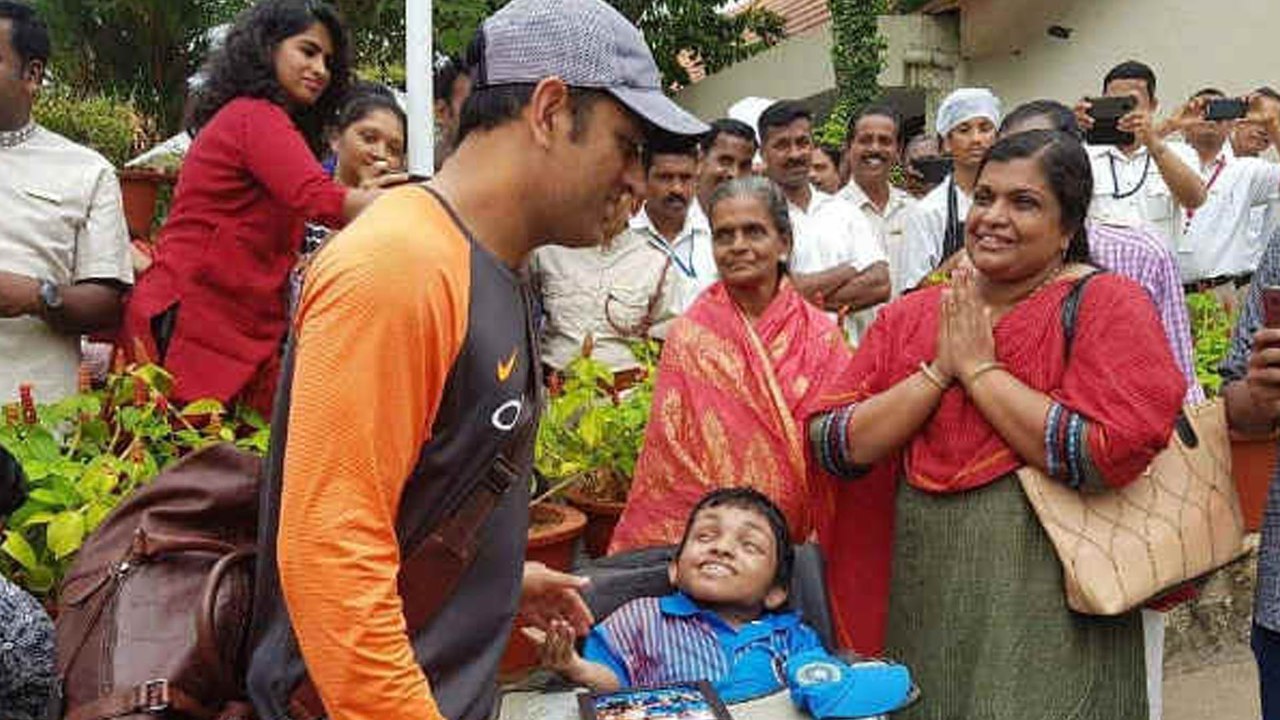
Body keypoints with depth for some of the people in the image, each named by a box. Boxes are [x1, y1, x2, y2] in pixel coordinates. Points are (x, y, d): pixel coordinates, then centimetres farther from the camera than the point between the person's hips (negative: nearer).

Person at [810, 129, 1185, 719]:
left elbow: (1104, 456, -21)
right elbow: (834, 449, -3)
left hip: (1045, 609, -4)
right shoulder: (911, 316, 6)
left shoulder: (1108, 304, -7)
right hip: (922, 598, 4)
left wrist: (979, 366, -14)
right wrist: (939, 370, -12)